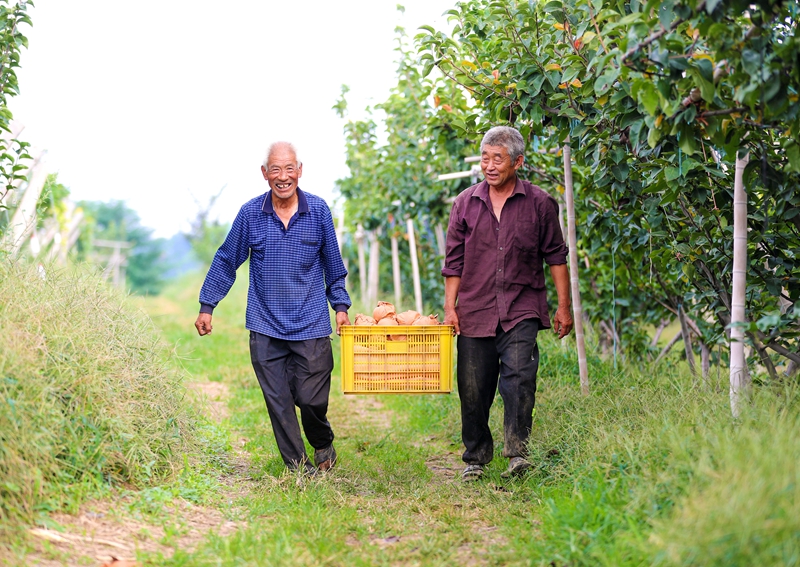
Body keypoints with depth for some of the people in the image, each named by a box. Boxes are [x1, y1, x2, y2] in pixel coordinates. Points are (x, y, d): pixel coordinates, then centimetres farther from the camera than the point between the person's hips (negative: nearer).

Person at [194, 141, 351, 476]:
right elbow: (226, 261, 9)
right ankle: (297, 465, 15)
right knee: (278, 402, 2)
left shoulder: (318, 211, 0)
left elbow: (333, 263, 11)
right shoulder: (250, 213, -1)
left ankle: (323, 445, 29)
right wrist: (207, 305, 11)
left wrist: (340, 306, 8)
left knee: (311, 398, -1)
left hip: (311, 325, -1)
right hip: (265, 326, 1)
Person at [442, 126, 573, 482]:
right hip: (475, 311, 2)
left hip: (522, 309, -2)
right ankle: (476, 458, 21)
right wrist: (449, 307, 3)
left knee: (518, 376, -19)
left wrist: (563, 307, 4)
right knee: (473, 389, 5)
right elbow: (454, 261, 10)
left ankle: (517, 452, -14)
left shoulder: (539, 204, 2)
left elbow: (555, 256, 7)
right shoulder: (466, 203, 7)